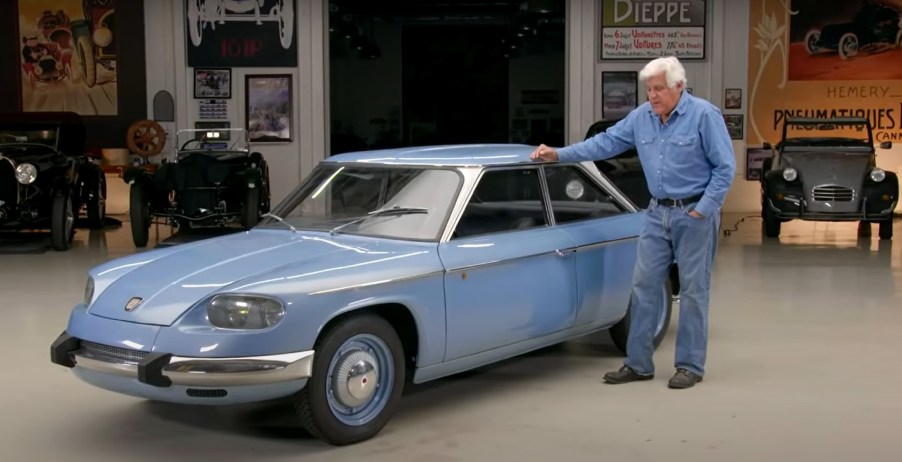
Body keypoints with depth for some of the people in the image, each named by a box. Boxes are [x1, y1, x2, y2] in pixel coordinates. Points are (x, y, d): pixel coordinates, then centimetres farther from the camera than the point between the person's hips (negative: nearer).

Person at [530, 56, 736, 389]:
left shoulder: (704, 115, -12)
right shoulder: (641, 116, 4)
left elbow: (725, 167, -11)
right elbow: (605, 142, 9)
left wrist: (703, 210, -14)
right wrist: (559, 154, 1)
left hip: (693, 213, -6)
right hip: (657, 212, 6)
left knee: (693, 289, 1)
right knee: (644, 285, 5)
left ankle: (690, 366, 11)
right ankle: (638, 363, 13)